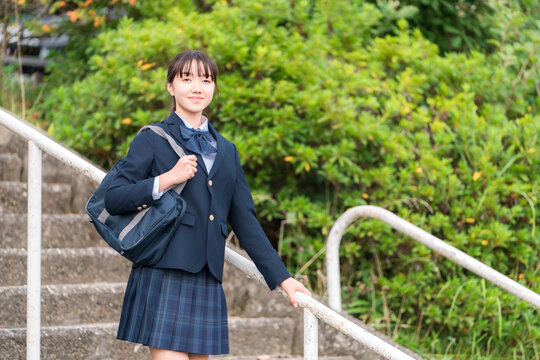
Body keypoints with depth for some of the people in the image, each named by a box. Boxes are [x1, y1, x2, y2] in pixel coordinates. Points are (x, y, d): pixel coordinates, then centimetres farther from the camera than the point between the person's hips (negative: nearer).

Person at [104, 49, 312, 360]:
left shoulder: (227, 151, 20)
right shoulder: (153, 140, 6)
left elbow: (245, 220, 19)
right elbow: (114, 199, -2)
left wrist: (282, 278, 14)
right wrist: (167, 179, -12)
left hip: (207, 282, 5)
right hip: (164, 276, -5)